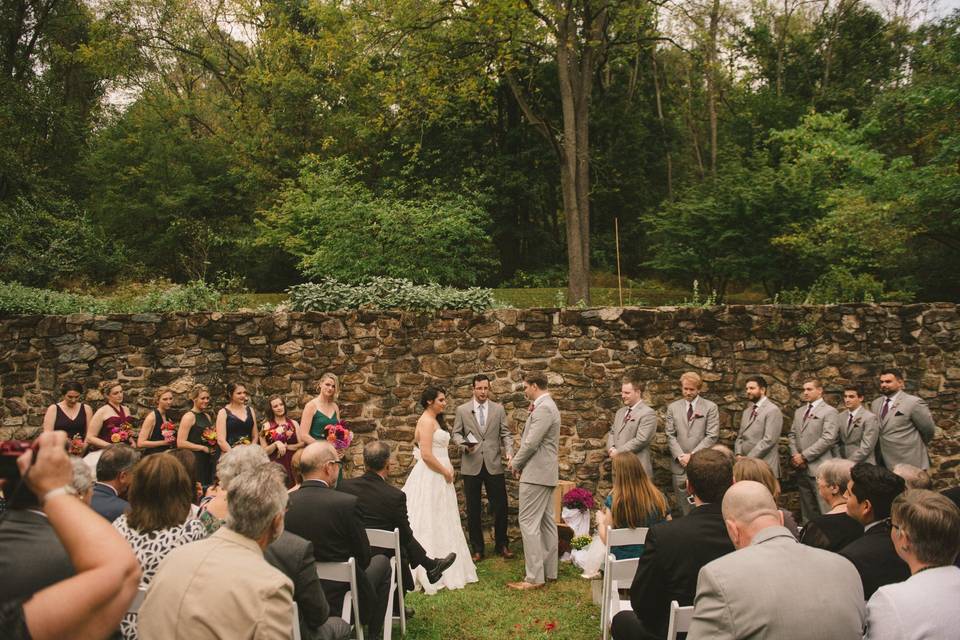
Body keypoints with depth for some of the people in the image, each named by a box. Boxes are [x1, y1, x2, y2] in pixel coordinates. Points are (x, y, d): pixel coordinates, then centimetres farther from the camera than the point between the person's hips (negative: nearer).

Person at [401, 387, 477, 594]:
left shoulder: (434, 420, 15)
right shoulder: (426, 421, -16)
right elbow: (426, 455, -23)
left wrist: (447, 470, 7)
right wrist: (446, 472, -13)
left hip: (438, 477, 10)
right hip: (430, 478, -10)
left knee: (439, 523, 14)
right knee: (430, 523, -3)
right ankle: (430, 573, 4)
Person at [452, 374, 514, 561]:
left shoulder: (499, 409, 7)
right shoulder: (462, 410, 5)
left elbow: (506, 433, 5)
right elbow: (456, 434, 6)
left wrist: (509, 451, -11)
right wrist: (464, 445, -14)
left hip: (494, 464, 1)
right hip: (471, 465, 0)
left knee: (500, 506, 2)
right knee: (473, 509, 6)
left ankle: (502, 544, 21)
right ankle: (477, 549, 19)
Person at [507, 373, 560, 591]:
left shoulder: (543, 409, -18)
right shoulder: (547, 406, 16)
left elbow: (531, 443, -21)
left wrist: (516, 463, -6)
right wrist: (519, 461, 9)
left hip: (536, 473, -11)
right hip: (546, 472, 11)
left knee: (529, 523, -8)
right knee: (546, 522, 14)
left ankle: (534, 577, -5)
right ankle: (549, 571, 22)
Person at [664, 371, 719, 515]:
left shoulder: (710, 407, 2)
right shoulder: (673, 407, 10)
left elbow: (712, 436, -4)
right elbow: (670, 435, 7)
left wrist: (692, 455, -10)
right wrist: (680, 456, -7)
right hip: (679, 465, 2)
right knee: (684, 509, 5)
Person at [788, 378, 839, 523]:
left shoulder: (829, 411, -4)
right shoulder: (799, 411, 18)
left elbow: (828, 439, -13)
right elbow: (792, 435, 18)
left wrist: (804, 456, -13)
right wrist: (795, 455, 0)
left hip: (818, 467, -6)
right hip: (801, 468, 6)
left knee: (823, 509, -8)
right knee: (806, 509, 11)